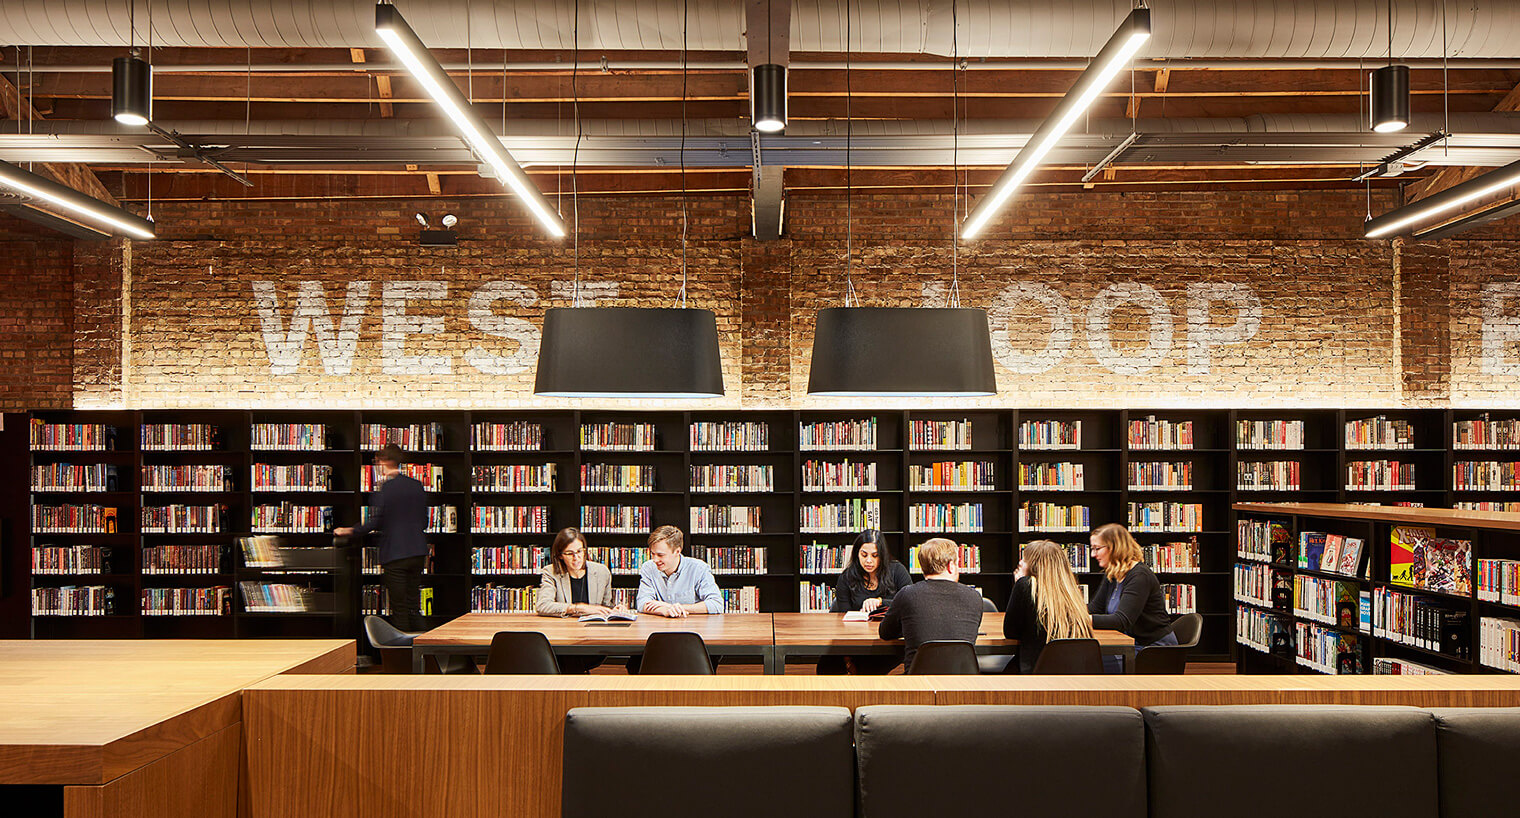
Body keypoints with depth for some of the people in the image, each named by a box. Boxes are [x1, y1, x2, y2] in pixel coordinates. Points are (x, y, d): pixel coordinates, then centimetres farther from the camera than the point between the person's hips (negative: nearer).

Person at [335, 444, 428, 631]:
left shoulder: (385, 488, -10)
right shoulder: (417, 486, 7)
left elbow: (373, 523, -12)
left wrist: (348, 531, 3)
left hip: (395, 554, -6)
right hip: (418, 553, 6)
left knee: (399, 610, 1)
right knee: (413, 608, 13)